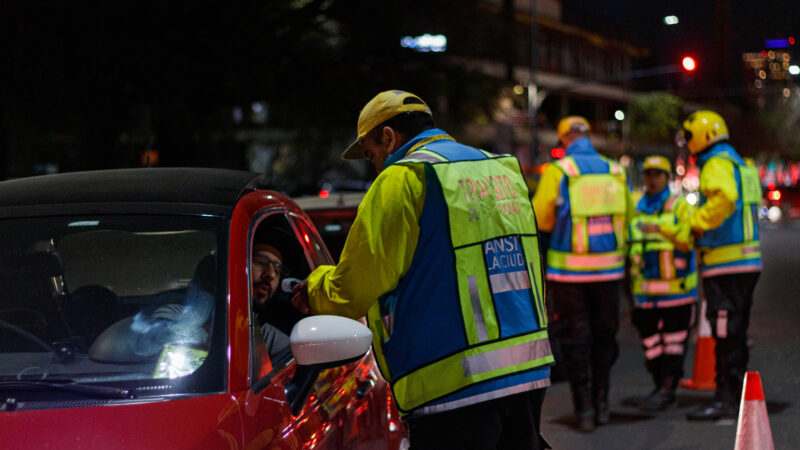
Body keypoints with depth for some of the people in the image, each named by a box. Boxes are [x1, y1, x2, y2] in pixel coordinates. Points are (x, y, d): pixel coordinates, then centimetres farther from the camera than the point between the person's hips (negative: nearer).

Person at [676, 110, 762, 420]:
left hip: (726, 263, -10)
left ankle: (726, 399, -5)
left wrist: (698, 222, -19)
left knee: (726, 332, -7)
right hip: (747, 261, 10)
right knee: (736, 331, 15)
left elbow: (723, 198, -33)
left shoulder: (717, 165, -12)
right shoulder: (738, 163, 20)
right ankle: (737, 394, 22)